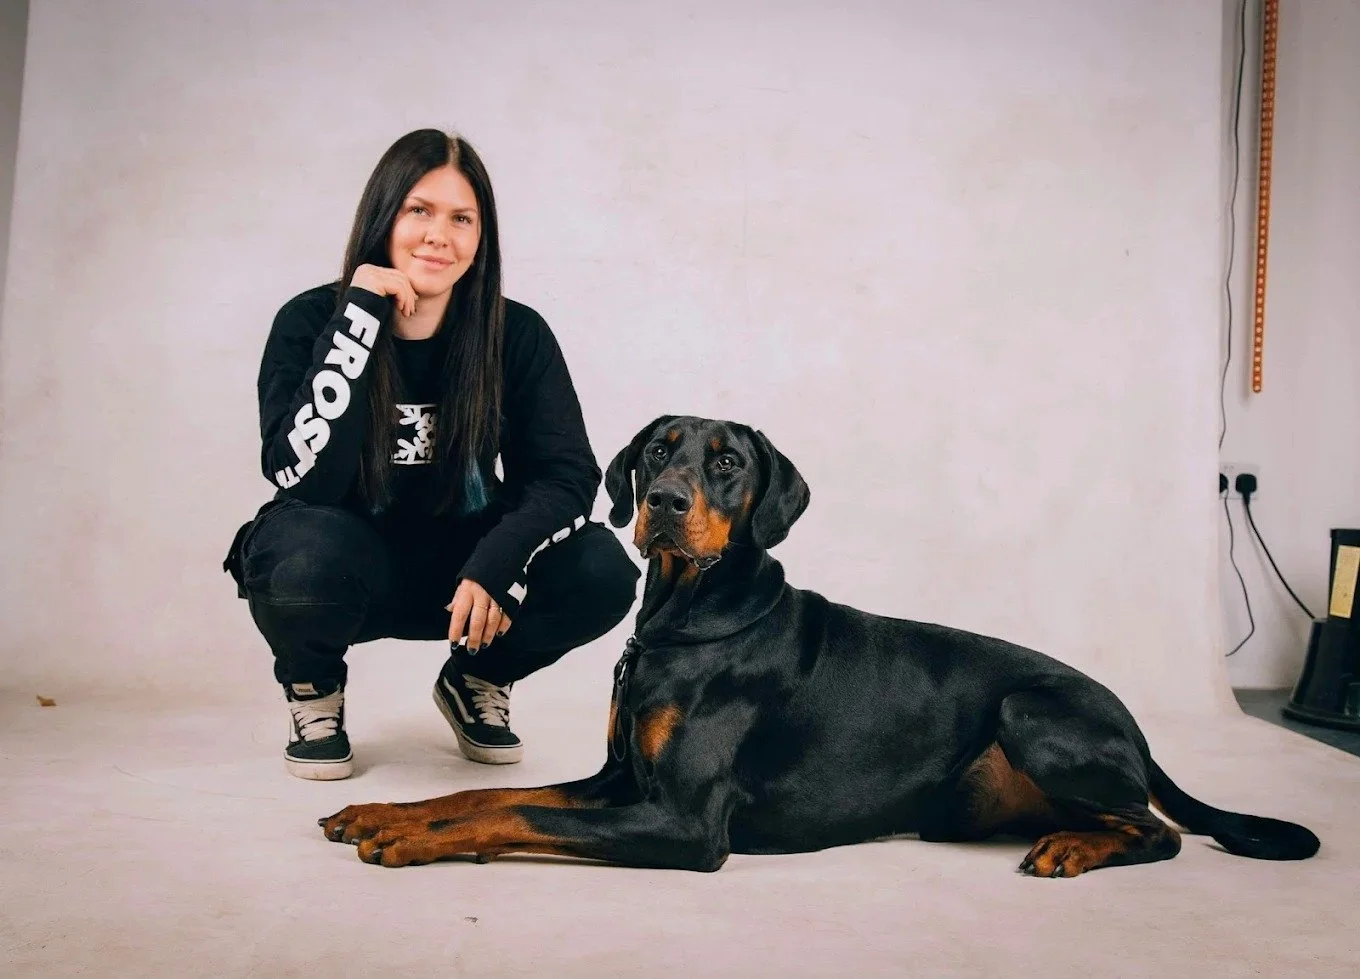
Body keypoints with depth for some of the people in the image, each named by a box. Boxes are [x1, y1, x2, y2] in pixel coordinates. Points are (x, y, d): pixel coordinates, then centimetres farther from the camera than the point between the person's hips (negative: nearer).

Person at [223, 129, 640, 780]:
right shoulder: (309, 322, -13)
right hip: (347, 564, -2)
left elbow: (569, 474, -12)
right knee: (302, 558, -37)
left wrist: (497, 563, -30)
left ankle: (477, 682, 9)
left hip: (460, 567, 2)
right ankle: (314, 691, 2)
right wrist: (361, 314, -30)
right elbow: (303, 477, -27)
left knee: (603, 572, -24)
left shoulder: (516, 335, -9)